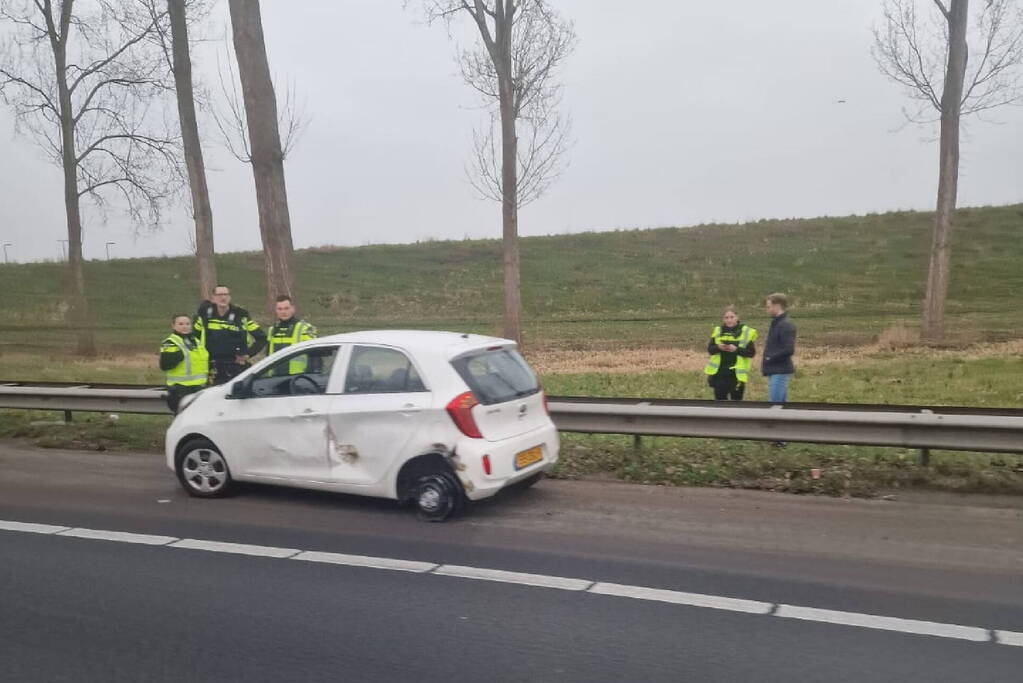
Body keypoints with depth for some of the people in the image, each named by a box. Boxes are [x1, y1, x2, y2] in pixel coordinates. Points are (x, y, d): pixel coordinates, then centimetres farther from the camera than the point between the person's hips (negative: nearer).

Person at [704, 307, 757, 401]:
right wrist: (718, 347, -15)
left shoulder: (746, 332, -4)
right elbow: (710, 349, 6)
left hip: (737, 375, -3)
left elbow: (751, 352, -8)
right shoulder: (718, 331, 6)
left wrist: (736, 349, -22)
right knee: (719, 400, 10)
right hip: (719, 374, 3)